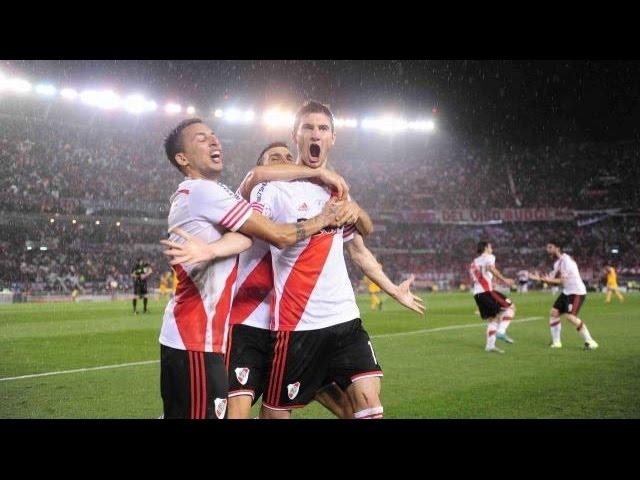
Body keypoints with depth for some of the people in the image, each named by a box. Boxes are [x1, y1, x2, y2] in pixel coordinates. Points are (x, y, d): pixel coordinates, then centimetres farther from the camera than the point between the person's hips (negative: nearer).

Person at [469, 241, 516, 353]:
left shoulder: (474, 262, 27)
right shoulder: (489, 257, 4)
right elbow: (490, 268, -18)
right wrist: (504, 279, -23)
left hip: (477, 293, 8)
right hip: (487, 291, -8)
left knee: (492, 319, 13)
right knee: (511, 307, 1)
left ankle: (490, 345, 5)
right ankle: (501, 332, -12)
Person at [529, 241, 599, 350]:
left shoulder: (566, 260, -18)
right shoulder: (557, 262, 11)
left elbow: (563, 280, -22)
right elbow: (553, 280, 12)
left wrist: (549, 280, -26)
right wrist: (540, 278, -1)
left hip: (577, 292, -10)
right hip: (566, 292, 10)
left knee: (570, 316, -20)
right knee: (554, 312, 4)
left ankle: (590, 342, -12)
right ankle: (556, 342, 12)